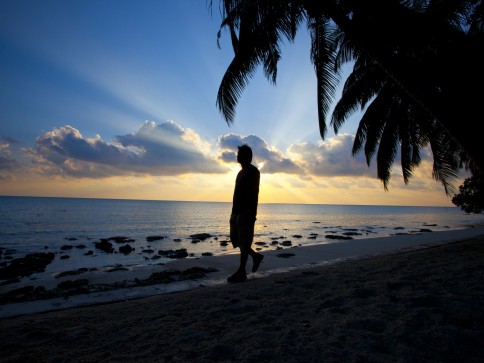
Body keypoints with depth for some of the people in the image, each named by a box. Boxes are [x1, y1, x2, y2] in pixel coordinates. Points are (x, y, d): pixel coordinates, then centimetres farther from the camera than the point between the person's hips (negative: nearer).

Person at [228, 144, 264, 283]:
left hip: (246, 212, -9)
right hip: (237, 211, 9)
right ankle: (256, 255, 27)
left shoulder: (253, 171, -7)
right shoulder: (241, 172, 19)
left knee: (244, 241, -4)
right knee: (235, 239, 11)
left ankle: (241, 272, 3)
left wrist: (252, 214, -21)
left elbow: (254, 193, -15)